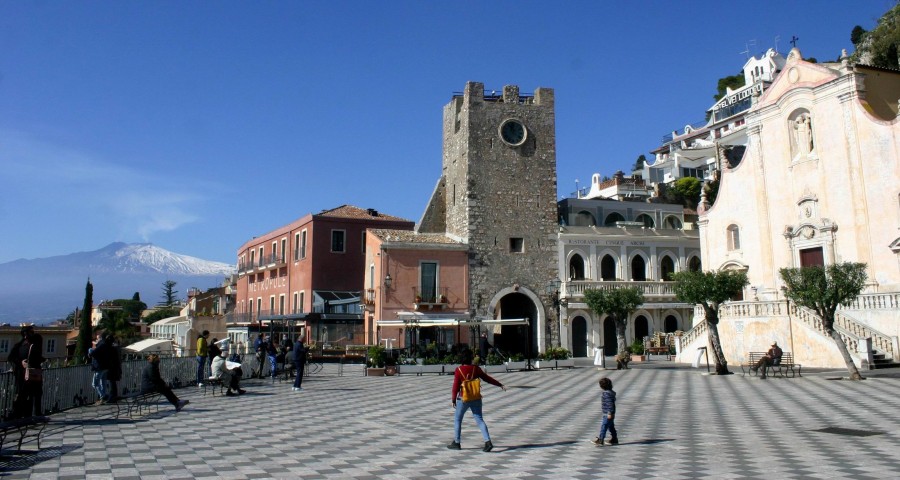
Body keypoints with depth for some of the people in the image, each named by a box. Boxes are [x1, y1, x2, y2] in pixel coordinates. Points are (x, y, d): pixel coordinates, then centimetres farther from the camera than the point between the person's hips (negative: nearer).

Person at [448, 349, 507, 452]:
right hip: (476, 399, 3)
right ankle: (488, 442, -9)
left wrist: (453, 399, -1)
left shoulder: (459, 370, -10)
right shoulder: (476, 368, -1)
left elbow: (456, 386, -10)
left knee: (457, 420, 14)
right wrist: (500, 385, 14)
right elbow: (487, 378, 5)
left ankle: (456, 443, 19)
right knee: (479, 420, 5)